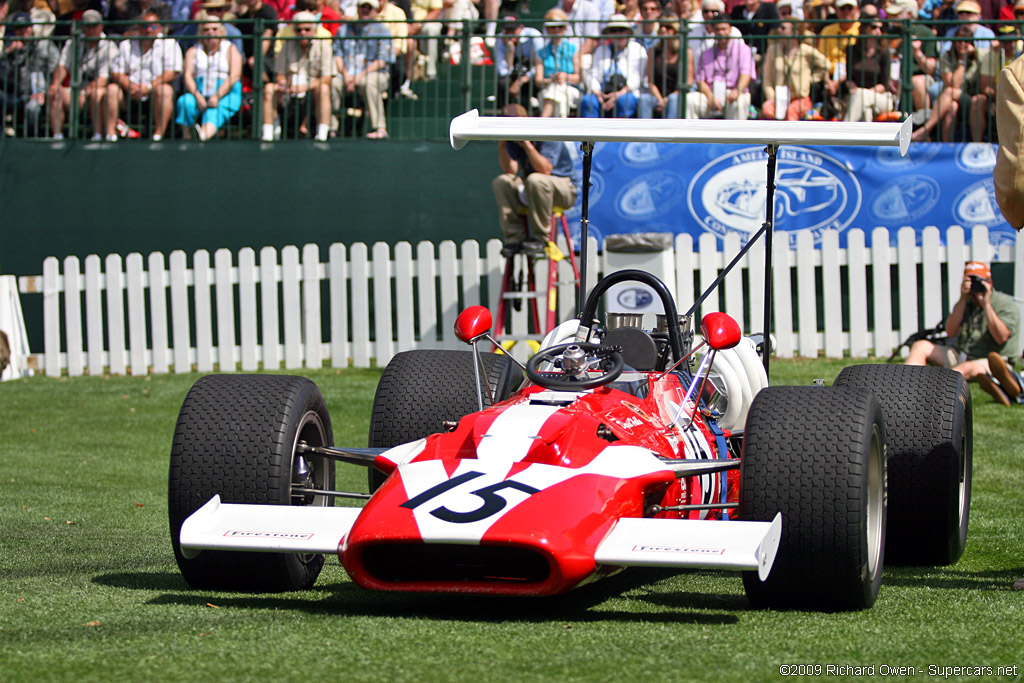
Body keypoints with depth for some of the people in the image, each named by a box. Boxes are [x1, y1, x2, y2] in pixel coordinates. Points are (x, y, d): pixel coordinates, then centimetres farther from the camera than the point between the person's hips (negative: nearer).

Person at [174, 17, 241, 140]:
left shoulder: (230, 50, 11)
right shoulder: (193, 51, 18)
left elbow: (234, 76, -3)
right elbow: (188, 76, 5)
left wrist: (217, 96, -19)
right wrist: (197, 96, -16)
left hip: (226, 94, -3)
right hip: (198, 92, 3)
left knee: (214, 113, -35)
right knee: (185, 102, -31)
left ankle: (203, 135, -65)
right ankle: (186, 138, -39)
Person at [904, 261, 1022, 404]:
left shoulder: (1006, 304, -4)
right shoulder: (966, 303, 12)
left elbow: (1001, 338, -20)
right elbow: (951, 332, -4)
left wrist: (986, 304, -21)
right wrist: (963, 299, -11)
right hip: (962, 356, 7)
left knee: (967, 368, -39)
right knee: (921, 346, -7)